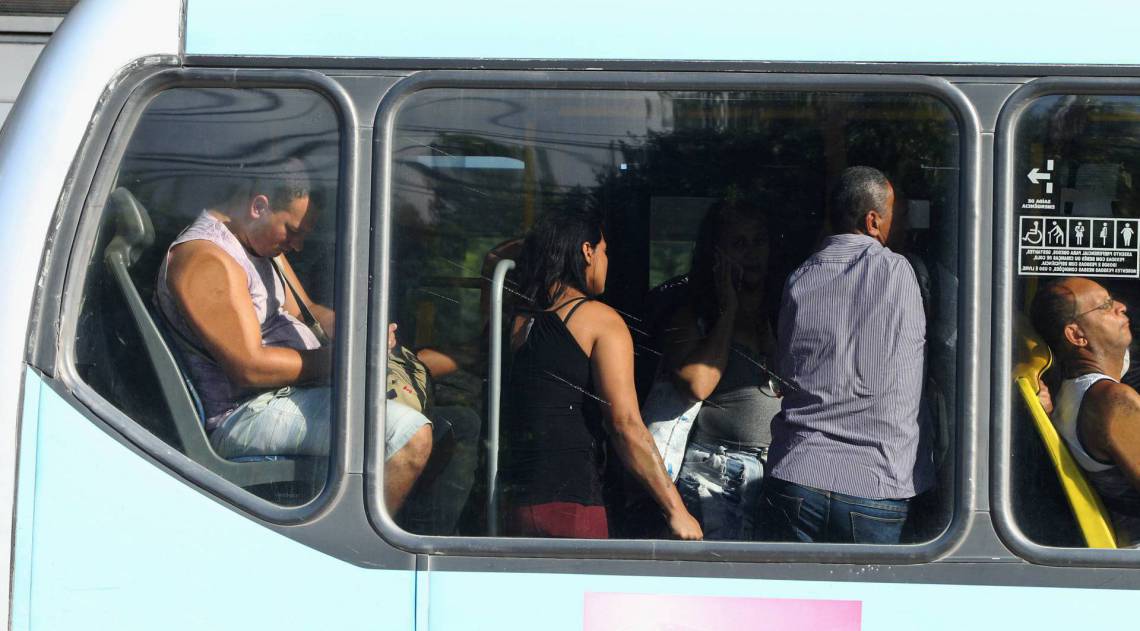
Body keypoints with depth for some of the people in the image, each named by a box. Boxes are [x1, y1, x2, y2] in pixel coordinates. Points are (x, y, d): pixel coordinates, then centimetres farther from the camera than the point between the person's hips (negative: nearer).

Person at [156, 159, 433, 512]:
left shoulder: (262, 242, 14)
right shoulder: (206, 259, -19)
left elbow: (305, 311, 22)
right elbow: (250, 367, -24)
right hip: (246, 414, -11)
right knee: (411, 436, -25)